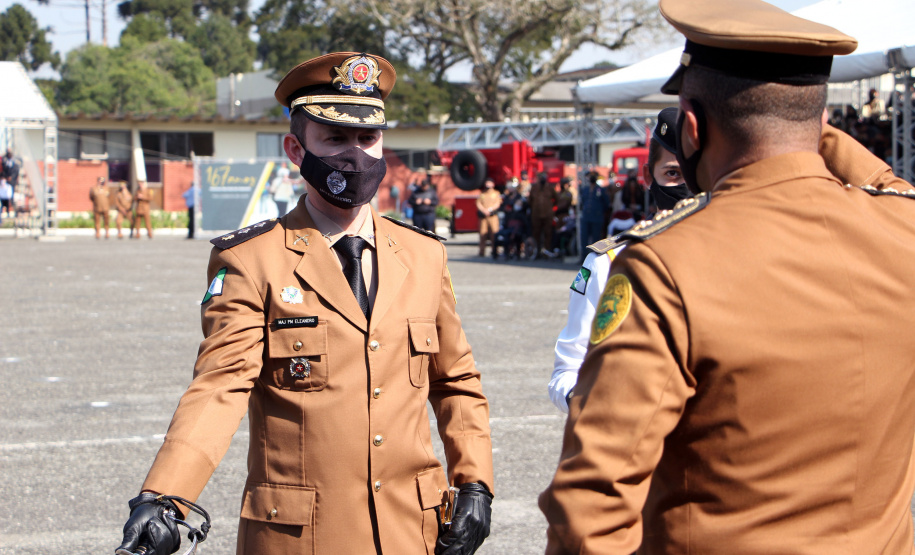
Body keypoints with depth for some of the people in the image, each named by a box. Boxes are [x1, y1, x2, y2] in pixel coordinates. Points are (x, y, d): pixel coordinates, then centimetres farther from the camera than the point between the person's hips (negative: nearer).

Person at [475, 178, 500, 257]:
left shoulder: (496, 193, 13)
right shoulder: (482, 194, 19)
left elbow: (497, 203, 2)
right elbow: (478, 203, 8)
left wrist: (489, 209, -13)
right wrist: (484, 210, -10)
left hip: (493, 215, -2)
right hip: (482, 216, 2)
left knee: (494, 233, -11)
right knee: (483, 233, -3)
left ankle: (494, 250, -10)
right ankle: (482, 251, 1)